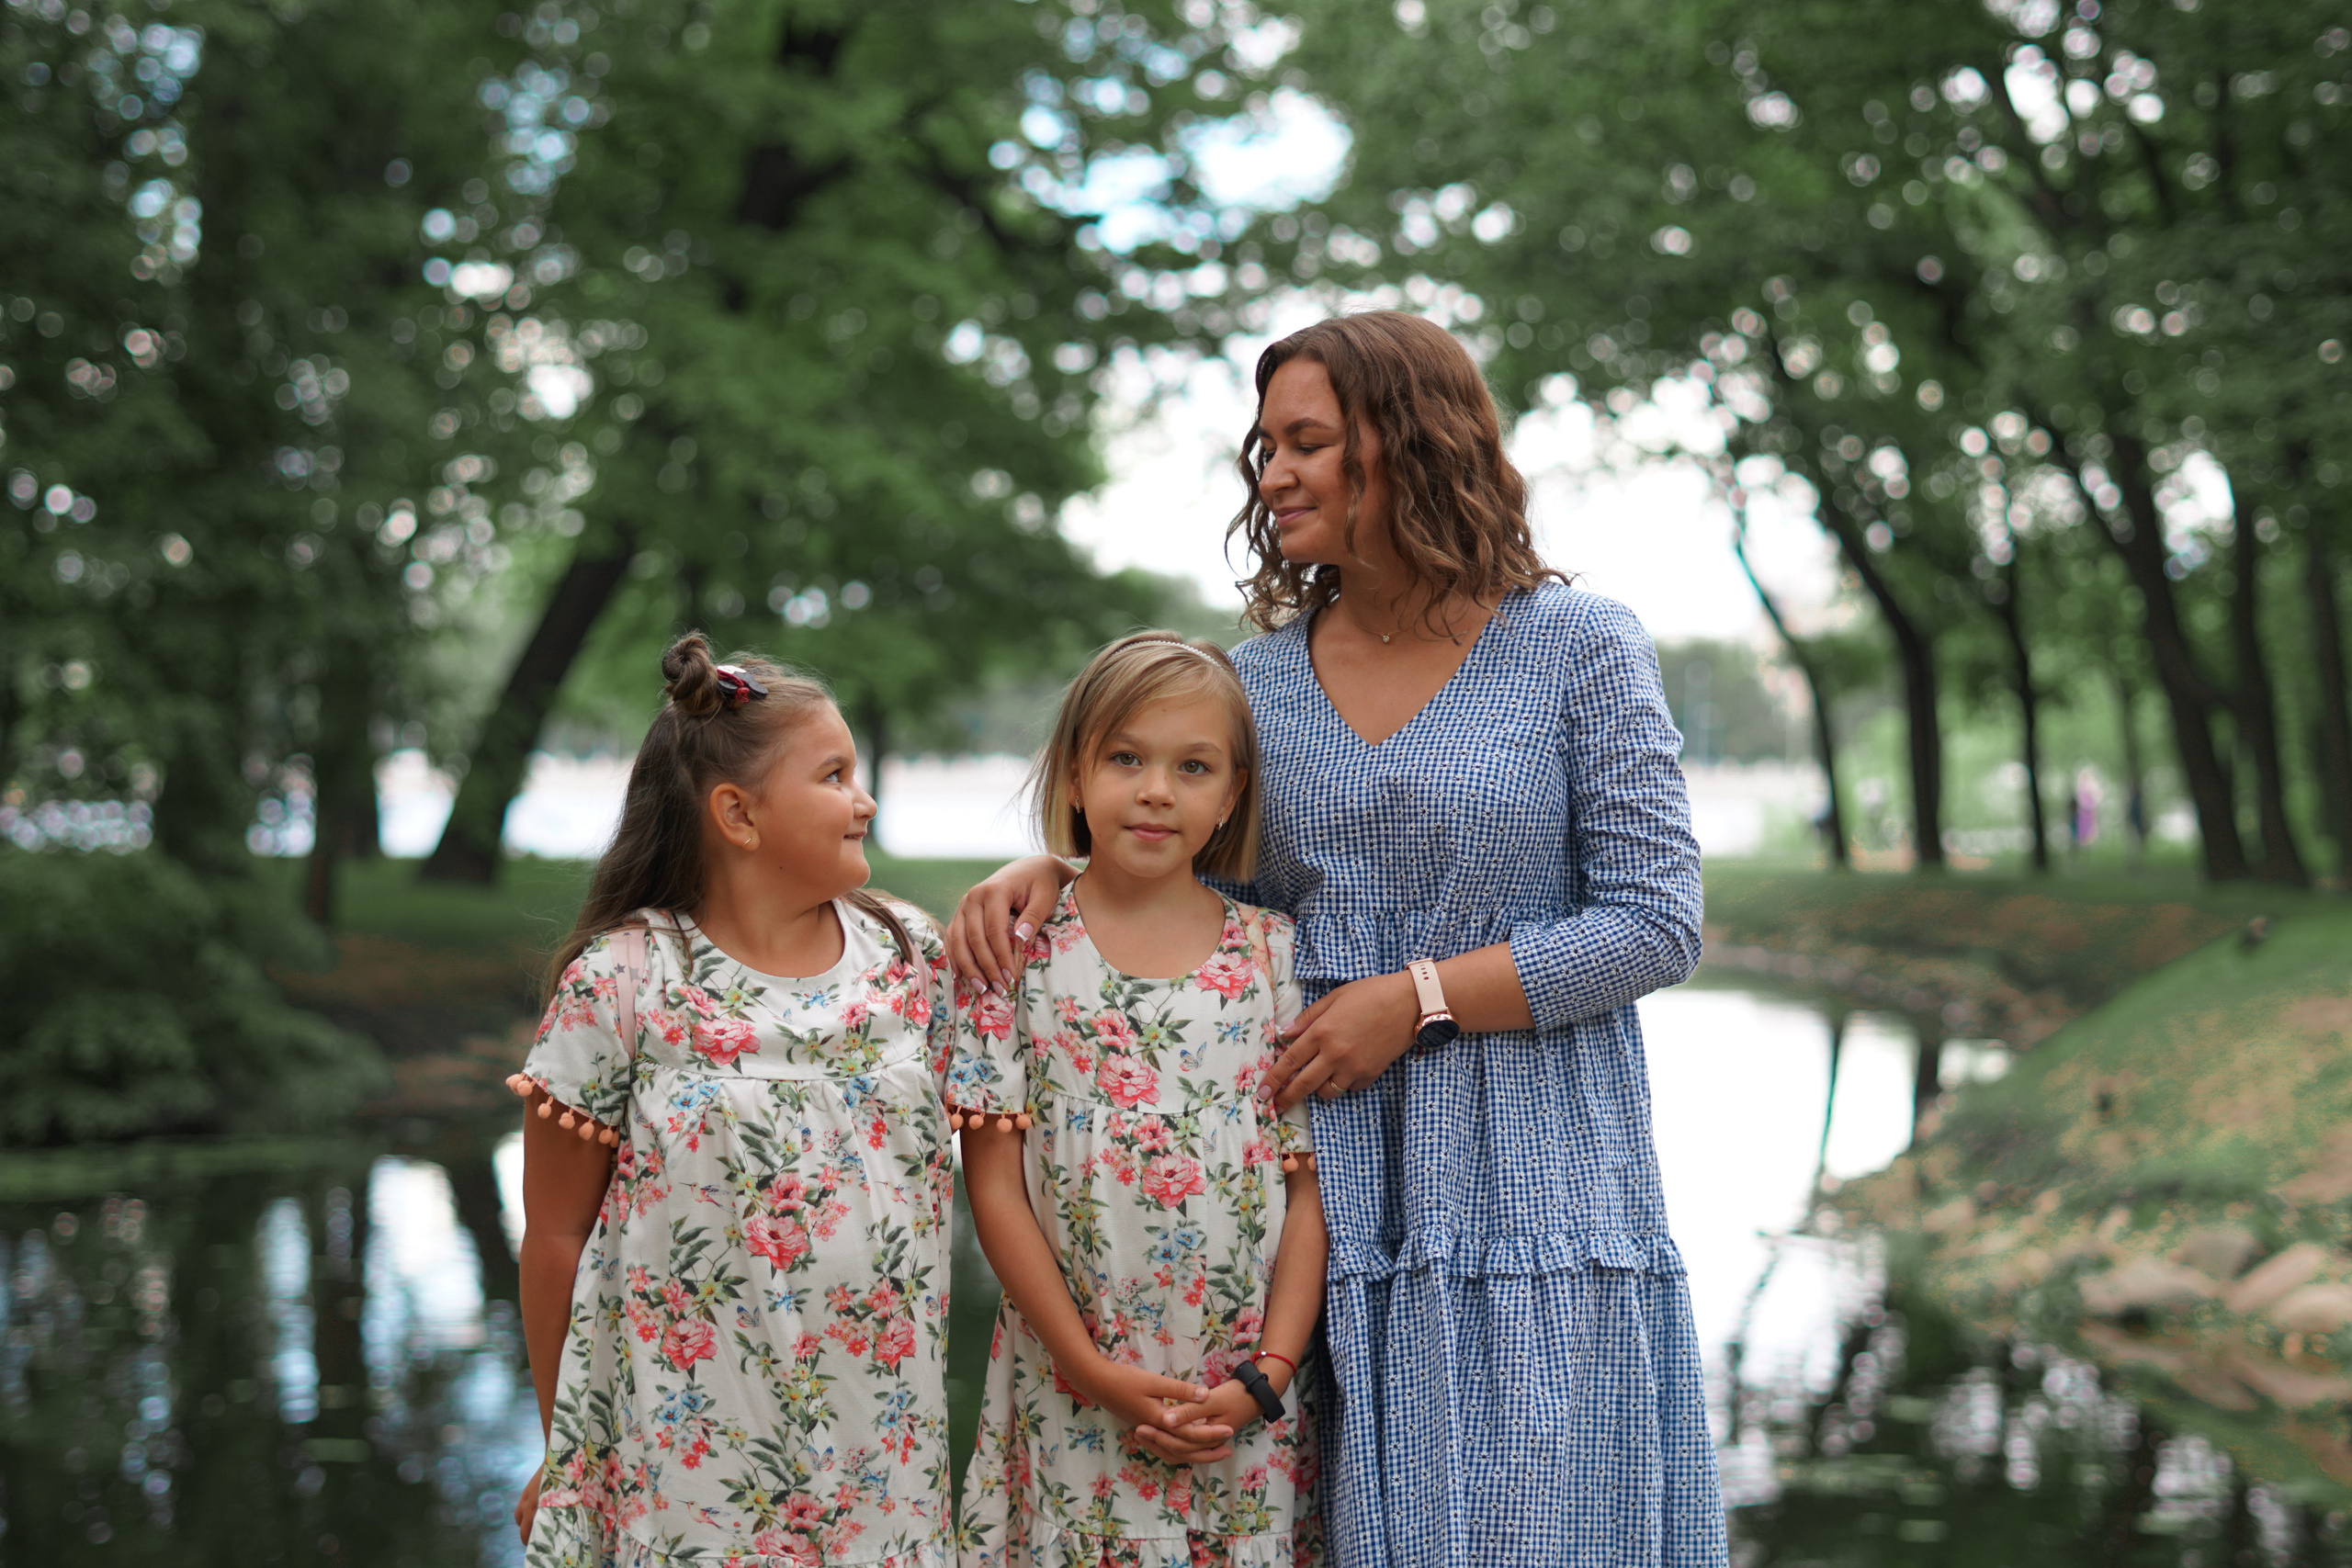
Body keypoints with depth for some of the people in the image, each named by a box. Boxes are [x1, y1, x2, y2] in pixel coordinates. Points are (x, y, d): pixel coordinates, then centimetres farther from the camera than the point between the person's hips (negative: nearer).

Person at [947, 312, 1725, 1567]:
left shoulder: (1579, 648, -2)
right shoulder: (1258, 682, 9)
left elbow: (1656, 923, -7)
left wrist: (1416, 997, -13)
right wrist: (1047, 869, -3)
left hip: (1533, 1199, -3)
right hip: (1331, 1213, 3)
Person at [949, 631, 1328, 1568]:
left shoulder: (1274, 953, 2)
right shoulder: (1018, 946, -2)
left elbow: (1310, 1184, 2)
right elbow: (995, 1184, -4)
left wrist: (1265, 1375, -7)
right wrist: (1093, 1371, -9)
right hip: (1071, 1395, -1)